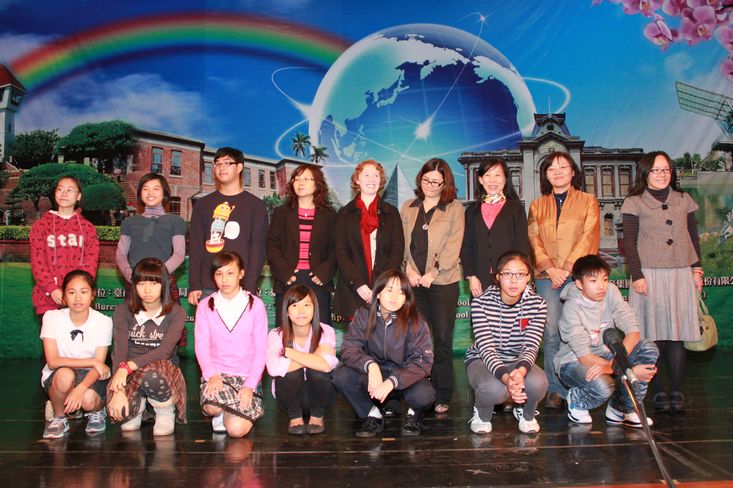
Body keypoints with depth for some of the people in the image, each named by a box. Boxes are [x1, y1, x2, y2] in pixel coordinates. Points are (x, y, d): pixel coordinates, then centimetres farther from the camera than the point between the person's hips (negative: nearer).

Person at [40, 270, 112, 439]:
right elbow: (52, 361, -17)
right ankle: (58, 418, -6)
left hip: (90, 376, 0)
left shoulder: (103, 322, -11)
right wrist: (92, 362, -23)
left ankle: (96, 411, 7)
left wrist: (81, 388, -34)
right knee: (65, 375, -35)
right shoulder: (51, 317, -11)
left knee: (89, 399, -33)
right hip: (57, 378, 0)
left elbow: (100, 366, -15)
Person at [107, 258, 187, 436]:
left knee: (150, 374, -38)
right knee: (119, 411, -30)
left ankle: (166, 410, -5)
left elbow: (165, 351, -17)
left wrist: (128, 366, -31)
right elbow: (120, 351, -11)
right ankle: (138, 406, 10)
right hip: (129, 375, 2)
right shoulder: (123, 311, 0)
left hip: (164, 370, -1)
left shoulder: (176, 313, -4)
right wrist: (119, 391, -26)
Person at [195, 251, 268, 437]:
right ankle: (219, 414, 5)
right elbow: (201, 346, -1)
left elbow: (261, 350, -2)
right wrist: (212, 375, -19)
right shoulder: (206, 306, 5)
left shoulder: (255, 305, 1)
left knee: (237, 429, -21)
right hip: (217, 375, 1)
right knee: (212, 406, -32)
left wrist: (249, 386, -13)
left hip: (246, 376, -1)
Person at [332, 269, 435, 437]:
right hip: (372, 377, 2)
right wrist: (370, 364, -36)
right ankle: (372, 415, 2)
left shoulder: (415, 322, -14)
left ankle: (413, 414, 5)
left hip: (405, 378, -2)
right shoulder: (364, 315, -8)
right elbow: (348, 348, -14)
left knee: (423, 394, -34)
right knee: (341, 376, -24)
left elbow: (423, 362, -20)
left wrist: (392, 381, -35)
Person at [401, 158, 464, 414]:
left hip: (443, 281, -3)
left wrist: (433, 272, -11)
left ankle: (443, 396, 7)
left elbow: (453, 245, -4)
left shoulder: (454, 208, 3)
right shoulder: (408, 208, 15)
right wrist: (408, 268, -4)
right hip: (414, 281, 3)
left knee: (442, 339, -1)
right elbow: (402, 241, 11)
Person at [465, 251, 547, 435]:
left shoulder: (537, 304, -12)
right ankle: (482, 413, 3)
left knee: (537, 383, -32)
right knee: (494, 389, -37)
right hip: (482, 360, -2)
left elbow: (531, 346, -19)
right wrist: (506, 377, -46)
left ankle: (526, 413, 7)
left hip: (519, 361, 3)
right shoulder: (481, 303, -20)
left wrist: (521, 371, -42)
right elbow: (486, 348, -27)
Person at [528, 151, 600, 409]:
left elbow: (589, 237, -1)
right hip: (547, 277, 2)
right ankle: (556, 390, 1)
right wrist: (550, 269, -8)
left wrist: (568, 267, -12)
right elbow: (534, 240, 8)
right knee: (552, 333, -4)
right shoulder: (537, 206, 18)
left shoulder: (588, 201, 11)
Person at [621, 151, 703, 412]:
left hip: (681, 275, 3)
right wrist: (636, 275, -9)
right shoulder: (634, 202, 2)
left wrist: (696, 269, 9)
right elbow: (629, 242, -2)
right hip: (650, 275, -3)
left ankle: (676, 391, 6)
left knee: (678, 334, 0)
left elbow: (693, 236, 17)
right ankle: (658, 391, 5)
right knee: (653, 335, -2)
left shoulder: (683, 200, 13)